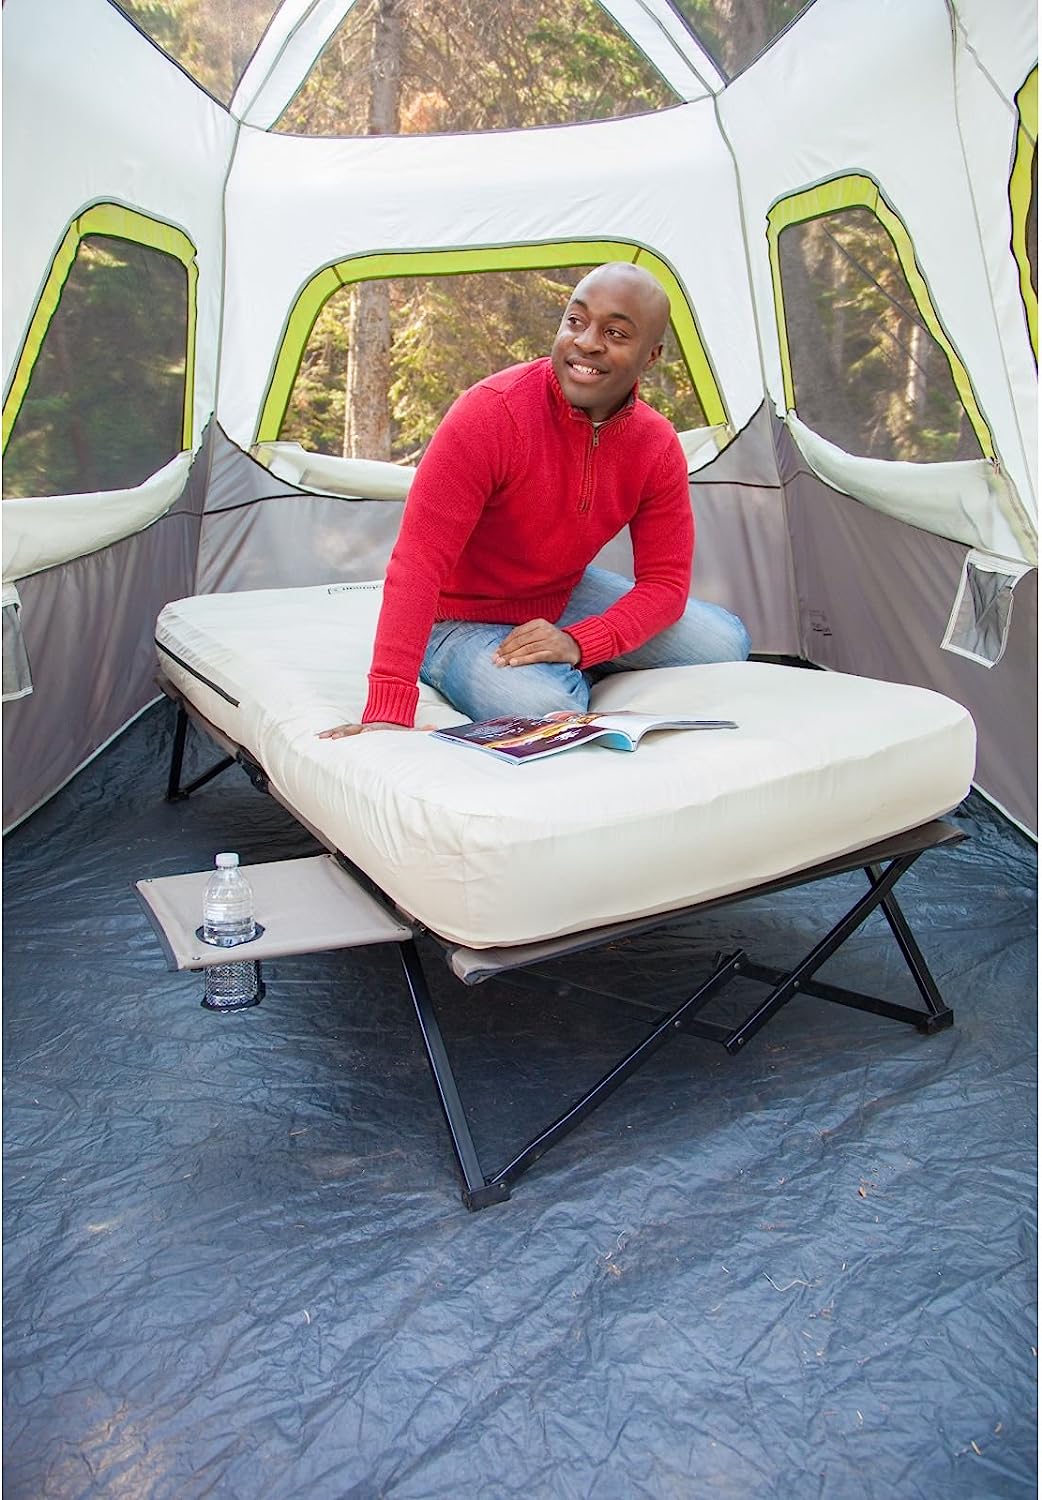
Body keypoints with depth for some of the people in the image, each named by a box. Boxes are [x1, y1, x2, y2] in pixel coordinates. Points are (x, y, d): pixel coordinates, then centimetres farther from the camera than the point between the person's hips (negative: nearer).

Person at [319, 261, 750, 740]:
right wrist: (388, 713, -39)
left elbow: (665, 582, -9)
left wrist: (579, 643, -31)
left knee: (726, 643, -3)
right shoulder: (491, 412, -29)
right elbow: (418, 563, -33)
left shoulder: (658, 448, -12)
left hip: (564, 600, 6)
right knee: (548, 711, -35)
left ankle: (570, 674, 10)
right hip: (462, 619, -5)